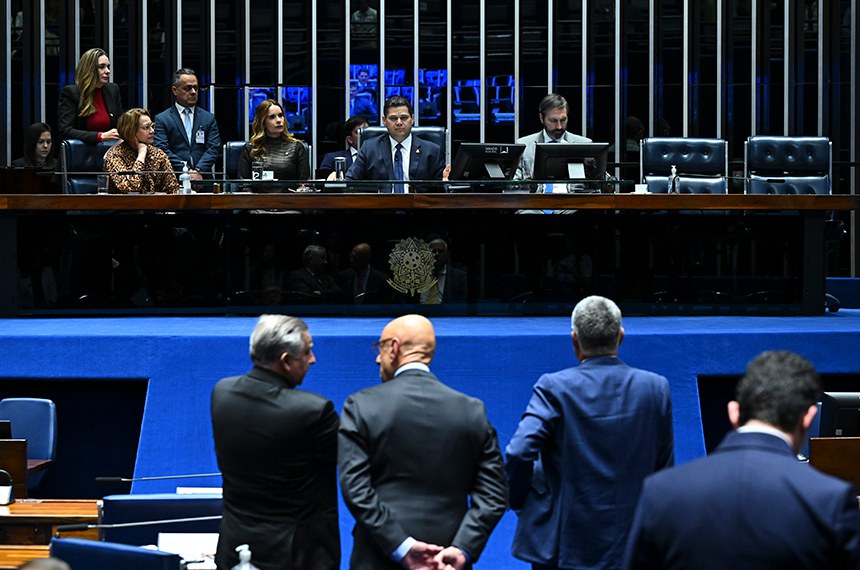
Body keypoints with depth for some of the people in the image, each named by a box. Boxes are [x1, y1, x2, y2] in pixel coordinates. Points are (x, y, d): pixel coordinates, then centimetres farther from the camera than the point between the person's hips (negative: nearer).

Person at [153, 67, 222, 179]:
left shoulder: (209, 118, 17)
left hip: (203, 178, 2)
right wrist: (186, 170, -12)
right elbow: (162, 150, -1)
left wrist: (199, 170, -9)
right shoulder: (162, 119, 9)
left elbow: (214, 148, 8)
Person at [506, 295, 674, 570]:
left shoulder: (554, 387, -12)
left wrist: (519, 501, -2)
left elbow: (519, 452, -19)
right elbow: (664, 465, 3)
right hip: (632, 545, 2)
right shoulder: (656, 388, -3)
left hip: (562, 546, -2)